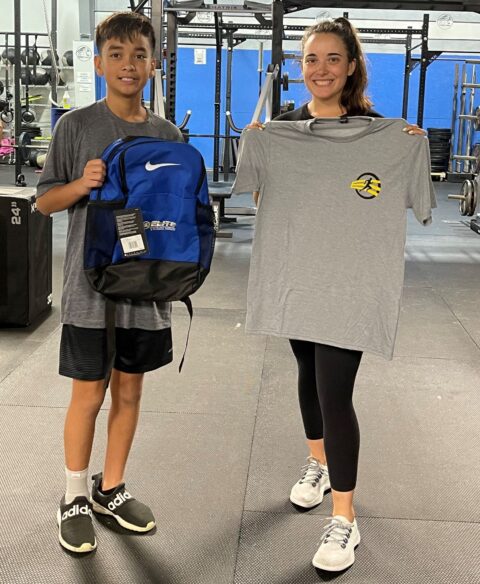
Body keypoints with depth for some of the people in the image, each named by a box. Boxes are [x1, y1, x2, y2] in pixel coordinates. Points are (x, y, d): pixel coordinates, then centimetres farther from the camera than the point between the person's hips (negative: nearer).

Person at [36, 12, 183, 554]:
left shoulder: (168, 135, 5)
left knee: (128, 391, 13)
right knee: (88, 395, 4)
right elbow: (44, 200, 0)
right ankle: (74, 498, 23)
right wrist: (82, 184, -19)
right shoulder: (76, 126, -5)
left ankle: (111, 489, 31)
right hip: (91, 286, -3)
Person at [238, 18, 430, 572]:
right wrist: (252, 149, -8)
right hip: (294, 270, 5)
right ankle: (318, 463, 43)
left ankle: (344, 519, 4)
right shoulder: (284, 124, 3)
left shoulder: (372, 127, -8)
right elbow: (263, 199, 7)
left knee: (334, 391, -8)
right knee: (309, 372, 20)